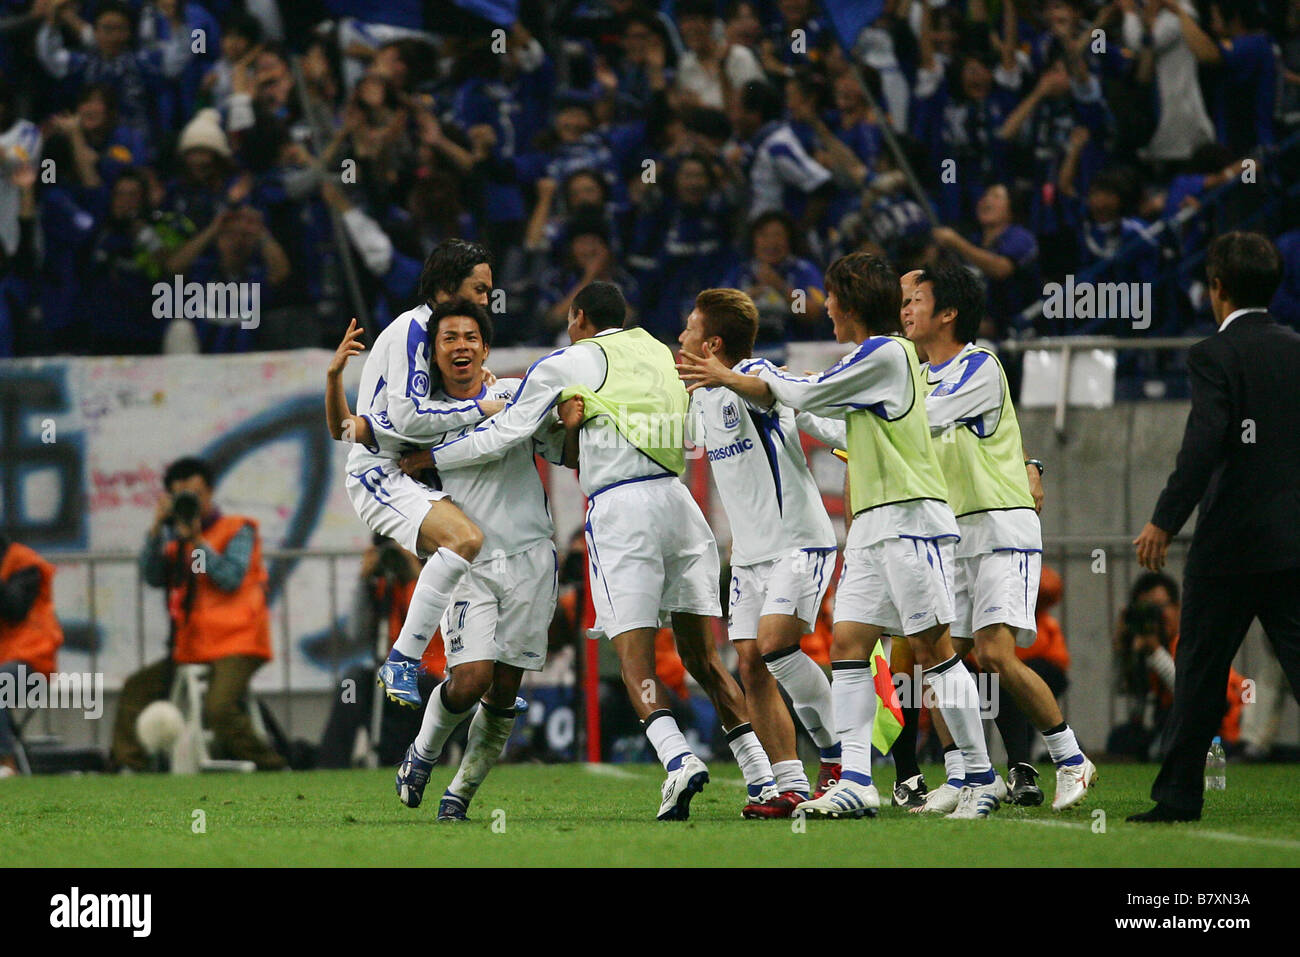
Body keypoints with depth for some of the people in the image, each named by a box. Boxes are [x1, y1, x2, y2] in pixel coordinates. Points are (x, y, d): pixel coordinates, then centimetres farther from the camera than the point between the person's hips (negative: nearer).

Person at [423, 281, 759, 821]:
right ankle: (763, 776, -3)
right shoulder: (658, 351, 20)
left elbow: (499, 437, 8)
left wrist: (427, 458, 19)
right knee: (703, 659, 7)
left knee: (635, 659, -5)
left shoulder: (564, 366, 6)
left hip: (619, 510, -5)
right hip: (678, 500, 5)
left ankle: (678, 758, -27)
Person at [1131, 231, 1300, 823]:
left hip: (1230, 541, -5)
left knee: (1201, 669, 6)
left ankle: (1179, 795, 11)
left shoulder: (1214, 356, -9)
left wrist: (1164, 522, -15)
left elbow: (1202, 447, -19)